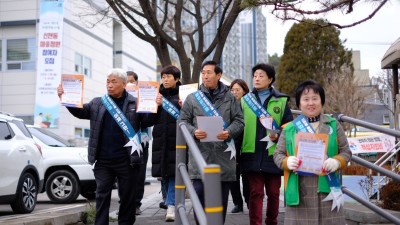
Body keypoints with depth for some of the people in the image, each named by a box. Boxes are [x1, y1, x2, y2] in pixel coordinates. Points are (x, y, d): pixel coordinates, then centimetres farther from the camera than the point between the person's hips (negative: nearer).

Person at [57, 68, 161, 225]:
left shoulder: (134, 103, 2)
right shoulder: (97, 103, 10)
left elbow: (147, 122, 0)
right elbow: (80, 112, 9)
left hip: (126, 160, -2)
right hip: (103, 160, 2)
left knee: (127, 196, 8)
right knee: (102, 195, 5)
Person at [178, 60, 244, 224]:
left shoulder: (230, 98, 9)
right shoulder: (192, 98, 8)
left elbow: (238, 121, 6)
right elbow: (183, 121, 7)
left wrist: (229, 132, -14)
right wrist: (194, 132, -13)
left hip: (224, 156, 1)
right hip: (200, 156, 0)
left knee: (222, 198, 9)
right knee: (200, 196, -1)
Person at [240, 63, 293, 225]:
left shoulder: (281, 101, 5)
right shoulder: (245, 100, 10)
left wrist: (278, 135, -15)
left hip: (273, 155, 0)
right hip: (252, 155, 0)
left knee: (273, 192, 11)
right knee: (255, 193, -2)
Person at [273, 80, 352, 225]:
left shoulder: (333, 125, 8)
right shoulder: (289, 129, 8)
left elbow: (346, 152, 9)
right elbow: (278, 154, 10)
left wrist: (337, 162, -12)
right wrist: (287, 162, -12)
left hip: (327, 189, 0)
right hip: (299, 191, 0)